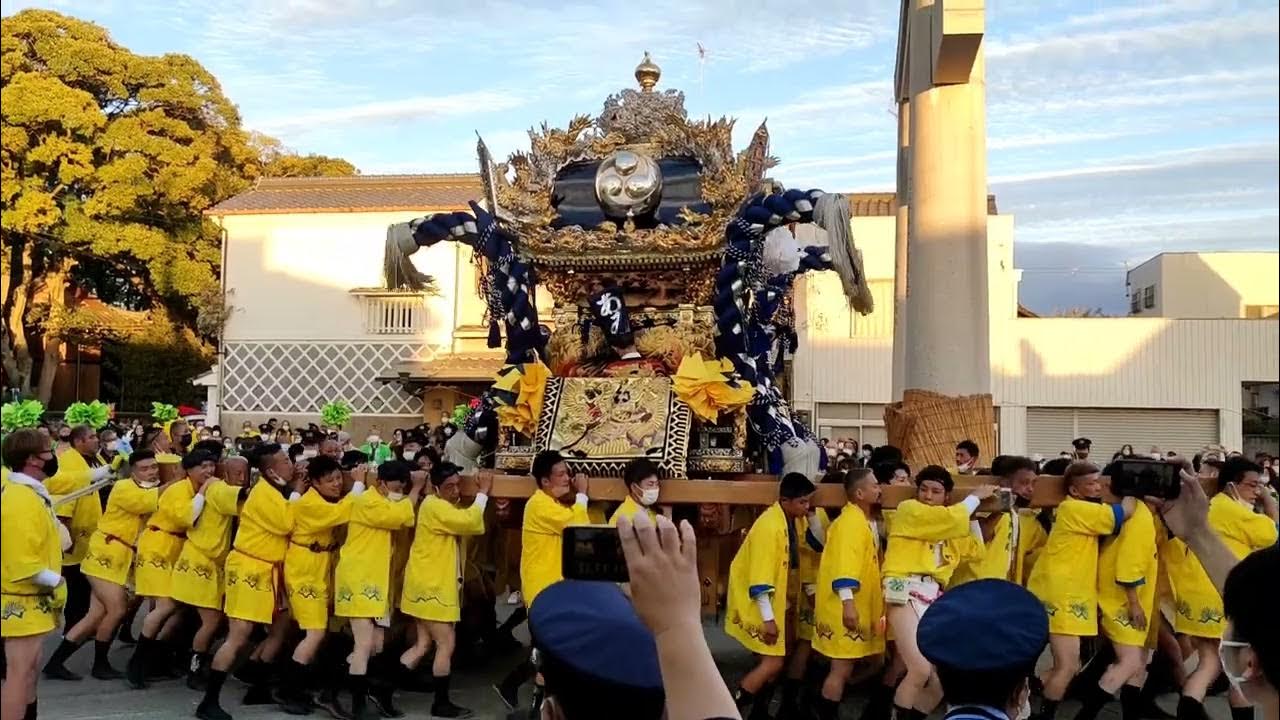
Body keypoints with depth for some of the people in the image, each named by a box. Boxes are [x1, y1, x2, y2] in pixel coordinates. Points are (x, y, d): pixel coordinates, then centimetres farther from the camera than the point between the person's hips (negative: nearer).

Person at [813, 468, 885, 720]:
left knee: (845, 667, 14)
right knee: (842, 669, -5)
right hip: (844, 608, -10)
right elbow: (844, 562, -25)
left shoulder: (864, 521, 15)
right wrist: (847, 602, -31)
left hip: (859, 607, 10)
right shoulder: (851, 520, -16)